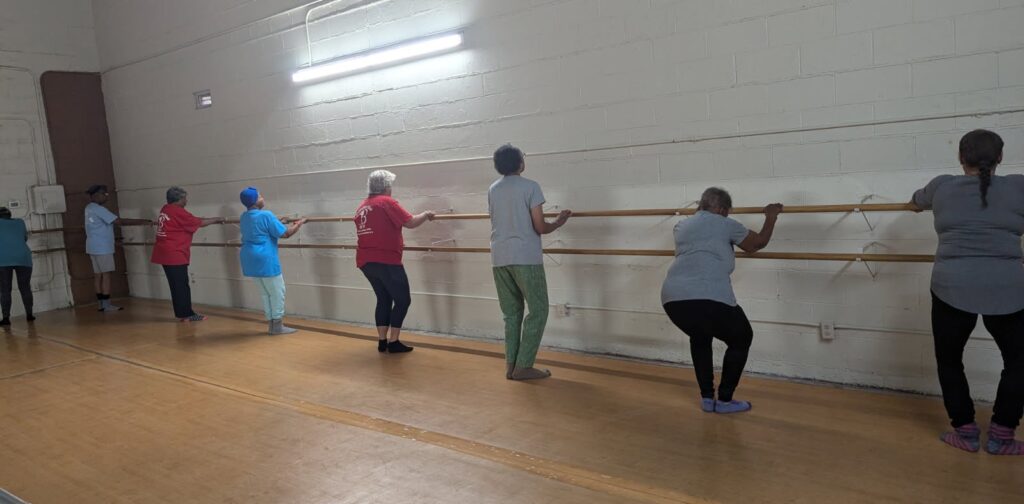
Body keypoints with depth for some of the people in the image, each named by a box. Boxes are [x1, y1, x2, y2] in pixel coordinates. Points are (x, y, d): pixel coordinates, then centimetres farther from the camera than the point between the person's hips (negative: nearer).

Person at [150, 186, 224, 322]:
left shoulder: (165, 210, 12)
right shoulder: (178, 212, -14)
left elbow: (190, 221, 21)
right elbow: (198, 222, -9)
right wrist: (216, 219, 4)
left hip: (165, 253, 9)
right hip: (175, 254, -9)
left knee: (177, 285, 11)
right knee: (181, 285, -3)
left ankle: (183, 313, 16)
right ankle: (187, 314, 1)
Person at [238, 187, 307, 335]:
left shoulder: (244, 217, 11)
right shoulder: (266, 215, -15)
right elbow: (285, 234, -12)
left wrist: (281, 223, 31)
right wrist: (298, 224, 5)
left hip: (251, 260, 8)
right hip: (265, 260, -8)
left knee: (266, 293, 16)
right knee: (277, 292, 3)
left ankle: (271, 324, 18)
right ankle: (277, 326, 6)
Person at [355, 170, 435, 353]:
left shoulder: (362, 207, 15)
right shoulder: (387, 202, -9)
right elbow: (411, 223, -14)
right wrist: (426, 215, 4)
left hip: (366, 261, 8)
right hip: (386, 261, -8)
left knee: (383, 299, 17)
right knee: (403, 300, 2)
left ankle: (382, 341, 16)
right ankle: (393, 342, 1)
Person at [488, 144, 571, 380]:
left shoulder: (492, 190, 12)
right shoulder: (530, 187, -5)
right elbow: (540, 228, -7)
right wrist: (559, 222, 11)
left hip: (499, 258, 6)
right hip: (526, 258, -6)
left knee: (511, 313, 12)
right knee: (538, 310, 3)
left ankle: (511, 365, 11)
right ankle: (523, 366, 1)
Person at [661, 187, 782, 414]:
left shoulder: (681, 226, 26)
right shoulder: (724, 225, 12)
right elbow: (759, 243, 25)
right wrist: (771, 217, 40)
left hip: (672, 299, 6)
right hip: (709, 299, -6)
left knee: (699, 338, 34)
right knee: (741, 339, 21)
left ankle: (707, 398, 31)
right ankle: (724, 400, 24)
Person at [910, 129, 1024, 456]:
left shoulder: (942, 187, 7)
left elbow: (918, 200, 28)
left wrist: (918, 202, 50)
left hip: (952, 288, 0)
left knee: (949, 360, 16)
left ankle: (966, 432, 18)